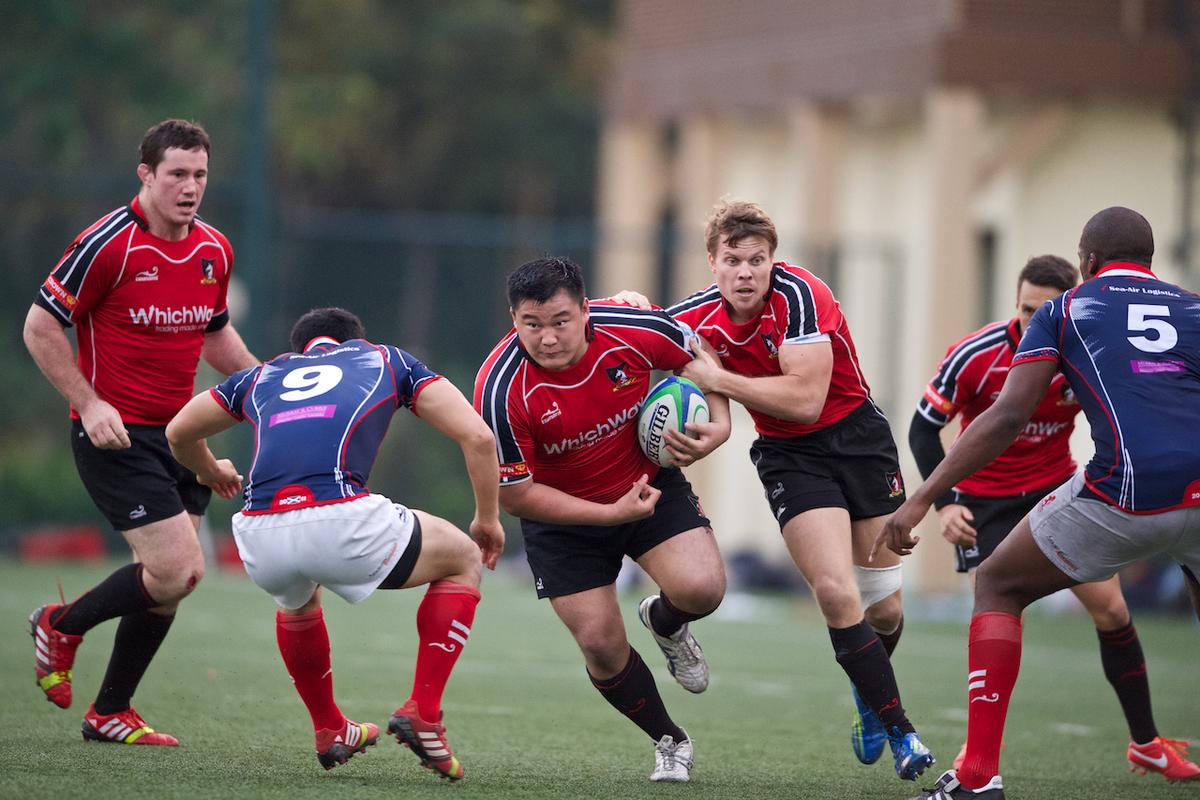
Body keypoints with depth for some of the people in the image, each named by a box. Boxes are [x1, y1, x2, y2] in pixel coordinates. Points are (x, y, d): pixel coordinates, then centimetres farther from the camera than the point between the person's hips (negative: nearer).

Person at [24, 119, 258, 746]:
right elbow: (40, 327, -10)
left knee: (175, 577, 5)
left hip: (179, 432, 7)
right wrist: (90, 404, -17)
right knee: (177, 570, -15)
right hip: (115, 434, -7)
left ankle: (110, 713, 20)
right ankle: (61, 624, 11)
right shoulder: (109, 243, -15)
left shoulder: (214, 250, 7)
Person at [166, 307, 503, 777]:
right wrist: (488, 519, 29)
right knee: (462, 560, 24)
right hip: (341, 521, -4)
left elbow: (179, 434, 44)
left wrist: (210, 473, 65)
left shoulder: (265, 374, 31)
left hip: (261, 540, 4)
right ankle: (422, 714, 13)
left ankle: (329, 731, 45)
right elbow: (477, 437, 16)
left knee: (296, 600, 41)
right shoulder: (386, 360, 26)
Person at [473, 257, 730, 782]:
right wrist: (610, 514, -24)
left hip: (650, 483, 1)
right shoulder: (500, 389, -29)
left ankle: (664, 622, 17)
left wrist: (718, 425, -15)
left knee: (701, 588, -22)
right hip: (561, 516, -1)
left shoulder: (634, 330, -23)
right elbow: (515, 496, -20)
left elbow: (700, 358, 1)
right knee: (601, 645, -7)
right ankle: (669, 741, 21)